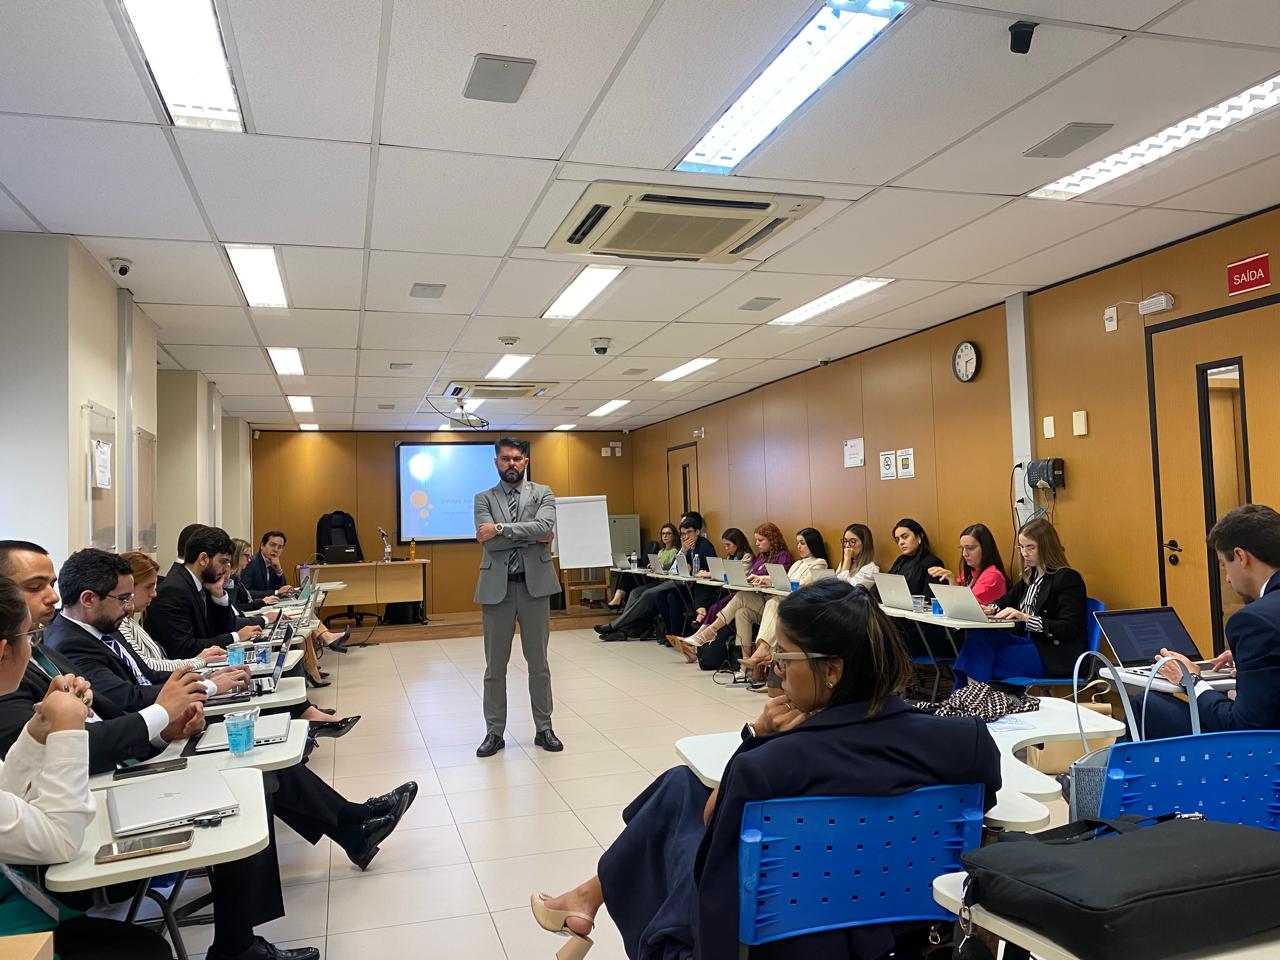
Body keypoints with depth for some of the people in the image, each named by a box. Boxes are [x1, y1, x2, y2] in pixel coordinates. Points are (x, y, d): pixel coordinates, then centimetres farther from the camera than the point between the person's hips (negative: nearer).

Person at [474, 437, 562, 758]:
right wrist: (533, 536, -12)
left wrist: (501, 528, -16)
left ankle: (544, 728, 21)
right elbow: (490, 542, -10)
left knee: (538, 663, 9)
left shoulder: (542, 493, 5)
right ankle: (494, 732, 20)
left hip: (534, 584, 0)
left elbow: (545, 526, -15)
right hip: (497, 587, 0)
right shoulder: (484, 498, 5)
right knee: (495, 666, 8)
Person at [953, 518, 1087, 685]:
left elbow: (1069, 629, -16)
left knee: (984, 659, -25)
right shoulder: (1030, 576, 17)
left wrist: (1026, 618, -26)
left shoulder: (1068, 579, -8)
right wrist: (990, 609, 3)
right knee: (977, 635, -18)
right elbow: (1007, 600, 28)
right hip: (1028, 641, 7)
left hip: (1057, 655, -7)